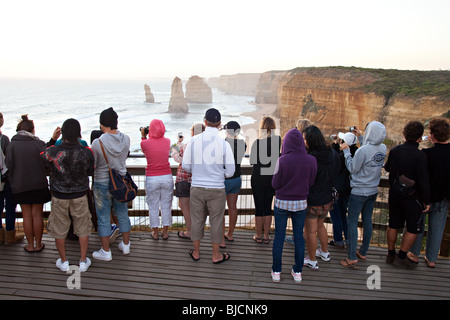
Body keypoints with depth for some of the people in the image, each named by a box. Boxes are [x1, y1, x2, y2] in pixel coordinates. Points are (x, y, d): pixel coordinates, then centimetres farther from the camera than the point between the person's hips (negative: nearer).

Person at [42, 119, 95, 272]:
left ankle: (63, 261, 30)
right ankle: (83, 261, 24)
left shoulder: (52, 152, -20)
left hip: (59, 197, 0)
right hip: (80, 196, 0)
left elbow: (43, 158, 4)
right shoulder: (86, 152, -17)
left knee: (59, 230, 17)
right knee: (82, 229, 15)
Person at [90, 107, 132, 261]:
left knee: (103, 218, 8)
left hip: (102, 184, -4)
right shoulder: (126, 139, -7)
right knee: (123, 214, 18)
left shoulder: (98, 143, -20)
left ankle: (106, 252, 18)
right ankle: (126, 245, 32)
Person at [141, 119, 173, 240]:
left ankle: (155, 232, 21)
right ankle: (165, 232, 22)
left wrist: (143, 136, 14)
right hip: (166, 177, 2)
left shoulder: (144, 143, -10)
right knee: (166, 205, 13)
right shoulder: (167, 141, -3)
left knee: (153, 206, 12)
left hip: (151, 179, -2)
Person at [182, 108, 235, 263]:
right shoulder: (224, 143, -9)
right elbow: (230, 171, -6)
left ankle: (196, 252, 32)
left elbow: (185, 166, -1)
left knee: (197, 220, 16)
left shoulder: (194, 140, -6)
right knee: (216, 222, 12)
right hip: (217, 189, -1)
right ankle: (216, 255, 26)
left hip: (197, 188, 2)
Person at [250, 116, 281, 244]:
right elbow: (279, 159, 1)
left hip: (258, 178, -3)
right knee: (268, 207, 12)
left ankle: (258, 236, 17)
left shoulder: (257, 142, -14)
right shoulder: (278, 140, -6)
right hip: (272, 178, 3)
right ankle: (266, 236, 19)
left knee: (259, 208, 7)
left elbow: (252, 161, -6)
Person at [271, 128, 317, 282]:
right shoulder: (311, 161, -10)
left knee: (279, 236, 10)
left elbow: (275, 184, -10)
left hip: (282, 202, -2)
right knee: (299, 236, 14)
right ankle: (297, 272, 24)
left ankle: (276, 271, 20)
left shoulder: (282, 161, -18)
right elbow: (311, 183, 0)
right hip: (301, 203, 2)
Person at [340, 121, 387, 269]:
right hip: (373, 190, 7)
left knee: (352, 221, 0)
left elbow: (352, 168, -16)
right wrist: (360, 137, 18)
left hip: (359, 192, -7)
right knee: (367, 220, 16)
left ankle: (352, 258, 0)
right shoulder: (383, 148, -2)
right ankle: (363, 252, 30)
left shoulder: (363, 150, -25)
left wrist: (346, 151, -7)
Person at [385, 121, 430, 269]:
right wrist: (426, 201, -8)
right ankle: (401, 256, 14)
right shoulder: (419, 155, -20)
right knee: (413, 228, 10)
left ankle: (391, 254, 27)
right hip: (411, 197, -6)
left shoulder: (395, 151, -2)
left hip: (394, 194, 6)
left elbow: (387, 168, 16)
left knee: (393, 225, 16)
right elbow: (423, 181, -18)